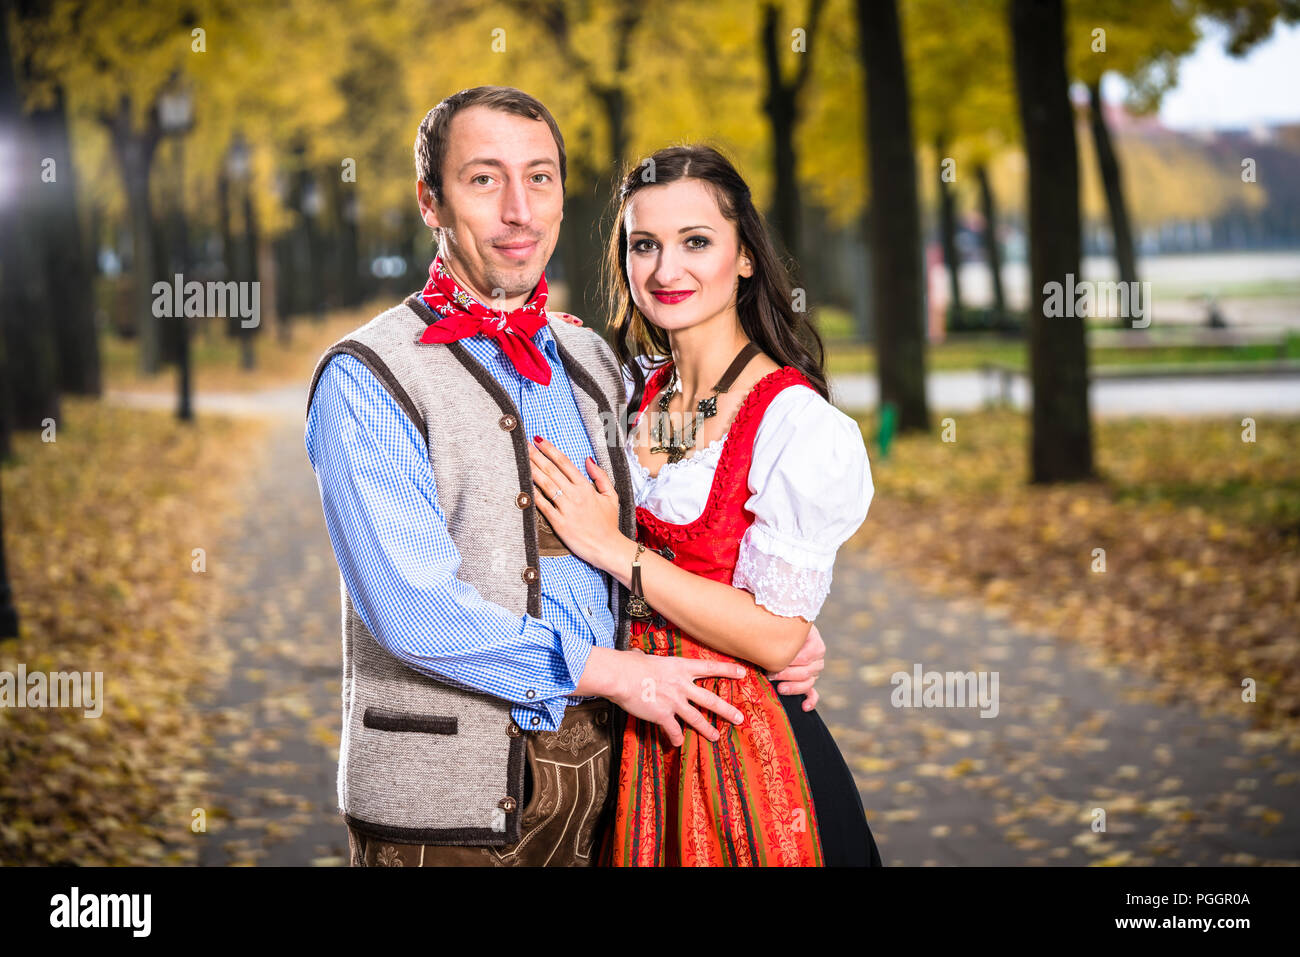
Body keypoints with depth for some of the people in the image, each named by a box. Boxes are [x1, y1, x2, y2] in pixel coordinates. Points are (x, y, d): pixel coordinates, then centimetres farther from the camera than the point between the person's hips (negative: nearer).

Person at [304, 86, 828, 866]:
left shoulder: (595, 365, 12)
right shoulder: (365, 383, -9)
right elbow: (410, 609, -18)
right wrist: (602, 671, -13)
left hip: (597, 787, 6)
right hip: (444, 807, -6)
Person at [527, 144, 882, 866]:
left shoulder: (801, 426, -16)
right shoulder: (632, 389, 3)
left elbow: (775, 637, -21)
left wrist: (613, 549, -20)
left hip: (737, 747, -6)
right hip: (631, 736, 6)